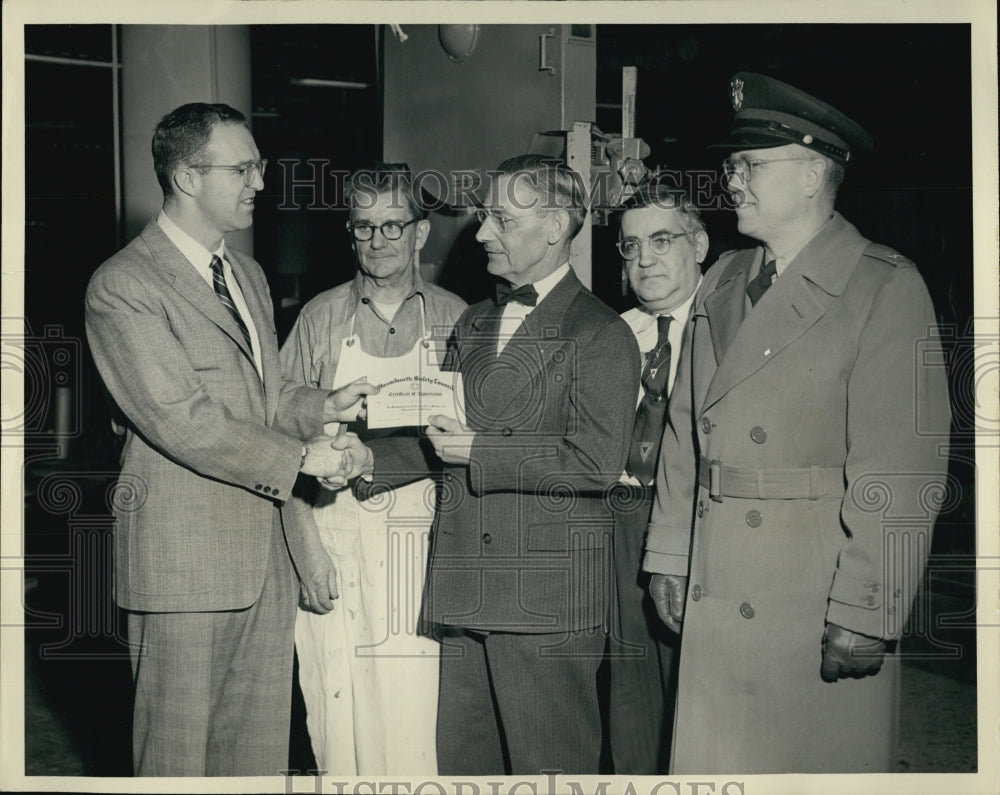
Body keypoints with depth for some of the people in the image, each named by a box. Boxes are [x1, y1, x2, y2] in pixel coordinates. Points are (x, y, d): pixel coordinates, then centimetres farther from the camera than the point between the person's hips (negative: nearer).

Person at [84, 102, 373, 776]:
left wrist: (323, 407, 1)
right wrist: (301, 458, -17)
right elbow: (181, 420, -19)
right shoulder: (123, 285, -12)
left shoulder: (248, 273, 16)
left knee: (263, 740, 14)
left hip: (267, 549, 8)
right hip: (185, 556, -8)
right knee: (179, 745, 6)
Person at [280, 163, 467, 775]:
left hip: (426, 552, 0)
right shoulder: (321, 318, 6)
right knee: (341, 720, 2)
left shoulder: (456, 320, 6)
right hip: (336, 547, 0)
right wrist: (306, 544, -6)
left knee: (422, 720, -2)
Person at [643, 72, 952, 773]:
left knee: (816, 761, 4)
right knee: (714, 763, 10)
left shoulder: (886, 289, -8)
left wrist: (865, 616, -16)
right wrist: (669, 558, 10)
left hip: (818, 606, -5)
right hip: (718, 602, 5)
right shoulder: (721, 284, 11)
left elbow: (903, 474, -14)